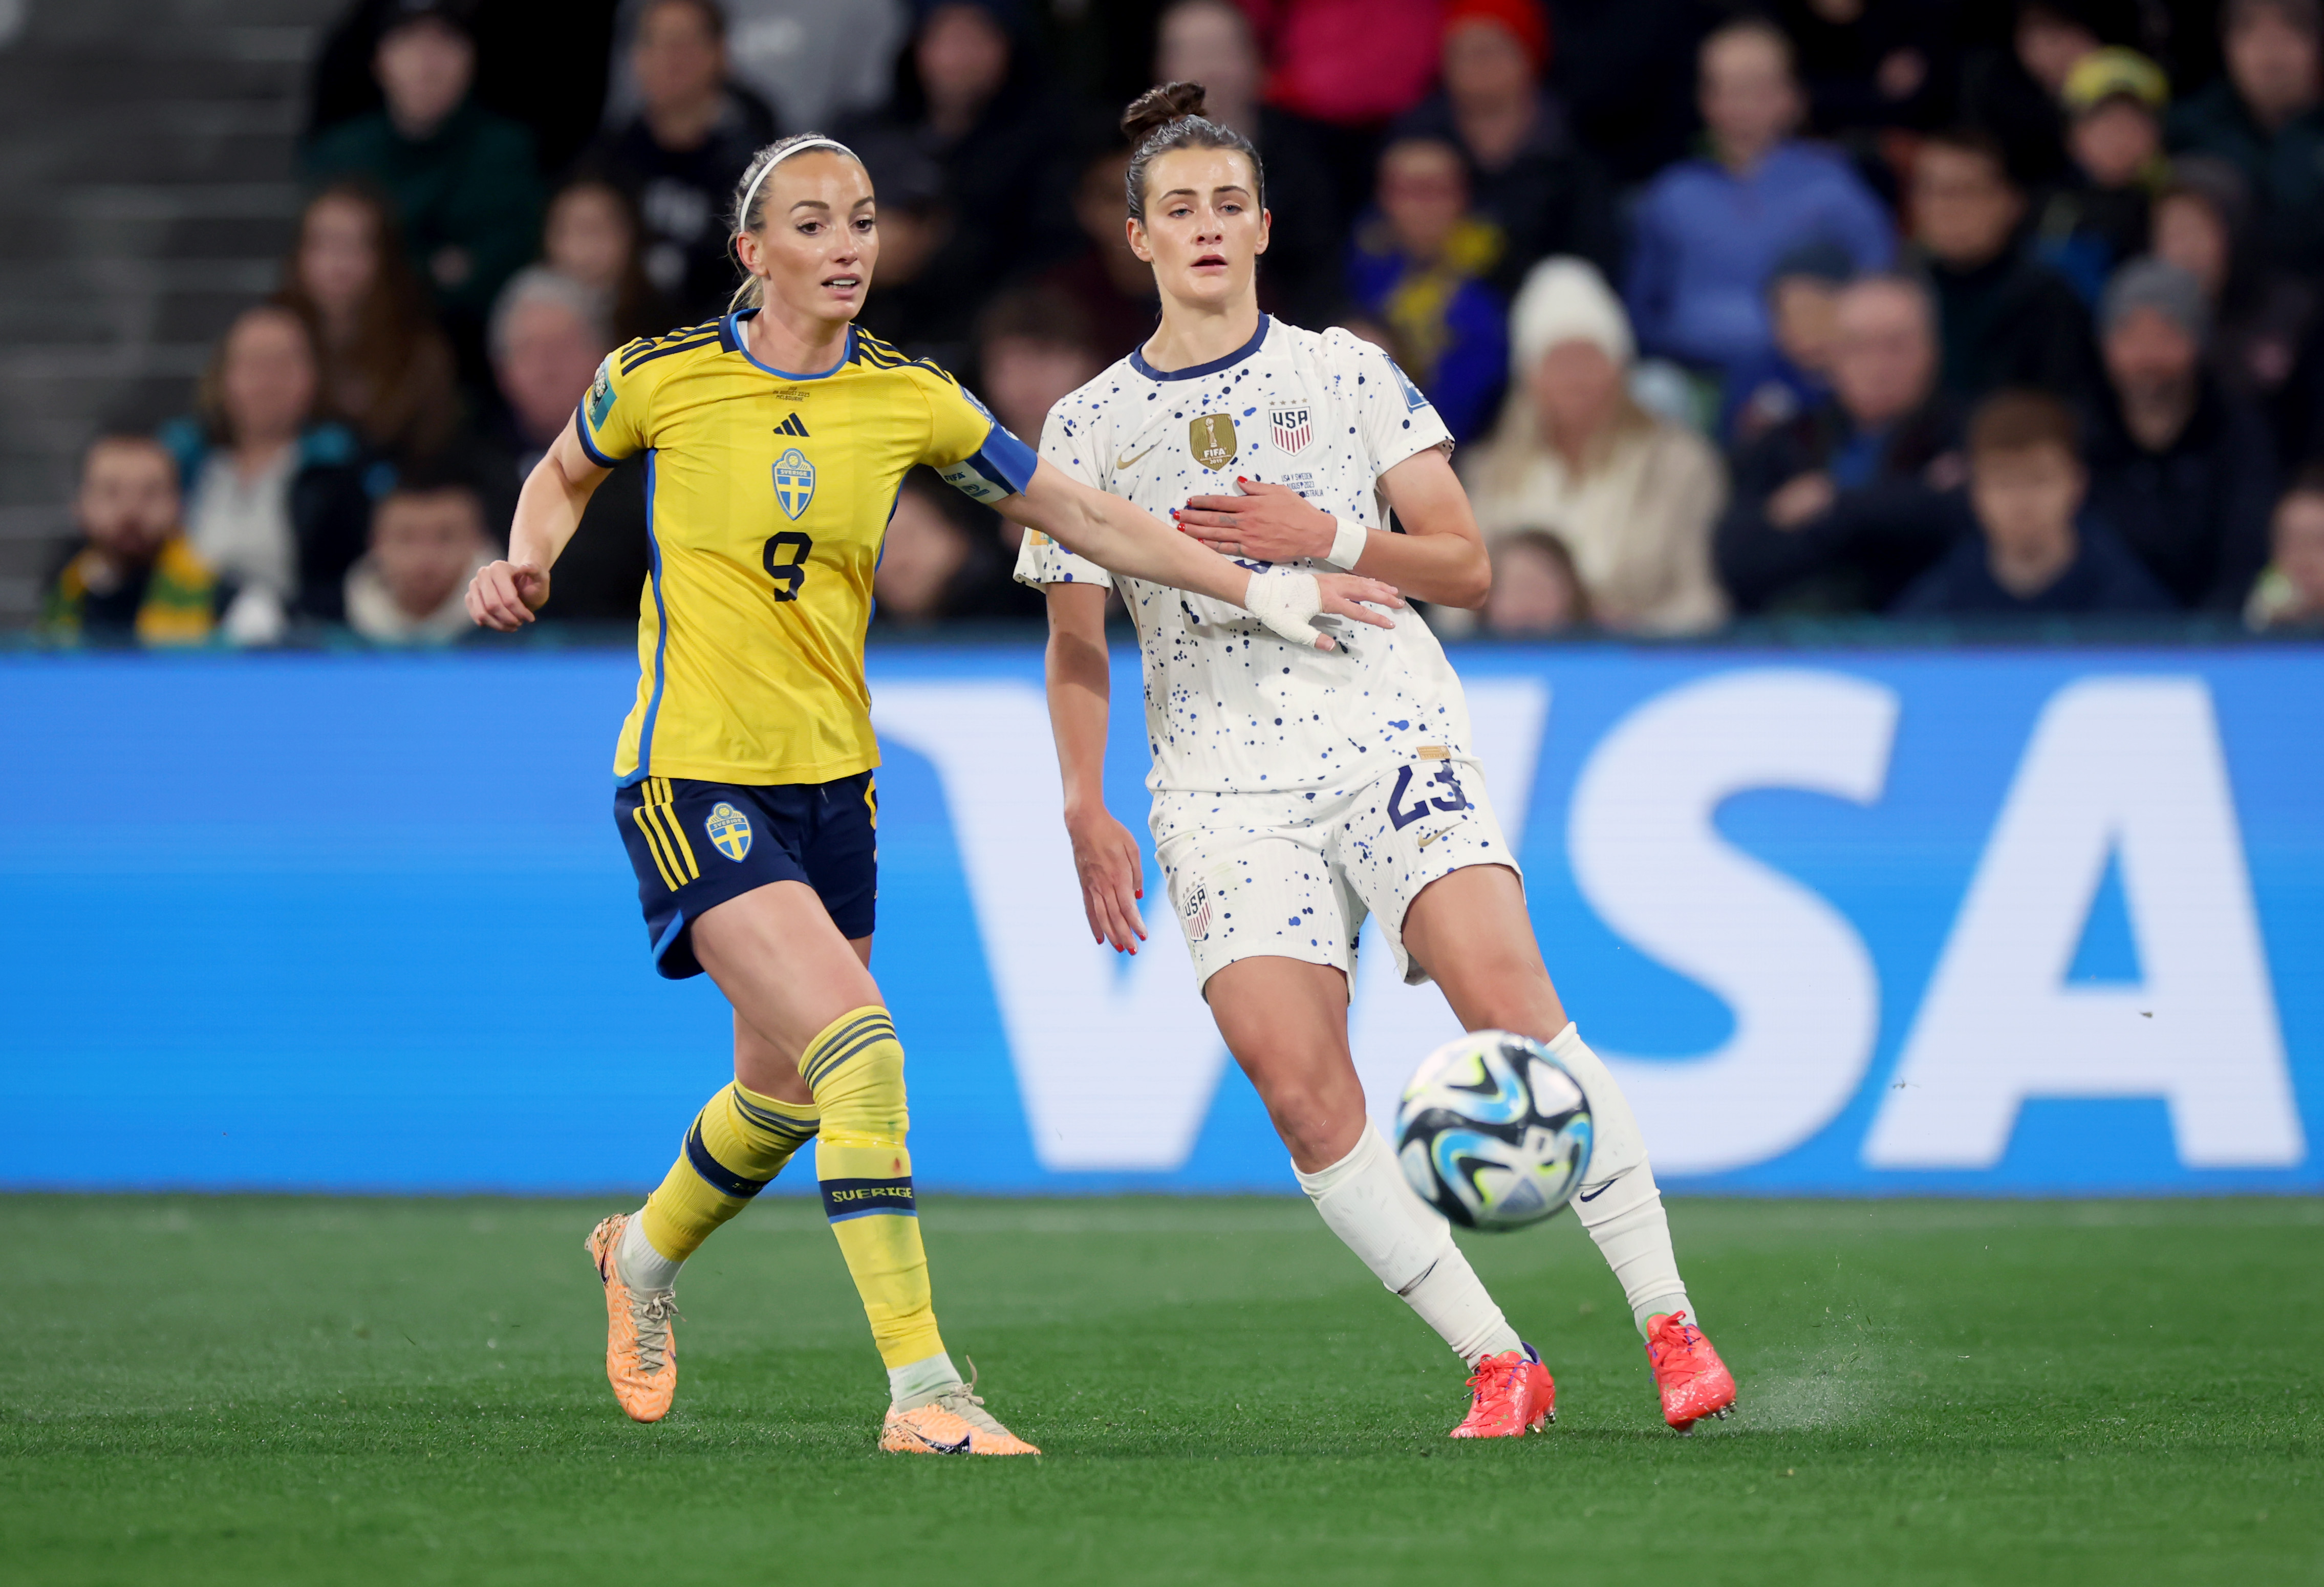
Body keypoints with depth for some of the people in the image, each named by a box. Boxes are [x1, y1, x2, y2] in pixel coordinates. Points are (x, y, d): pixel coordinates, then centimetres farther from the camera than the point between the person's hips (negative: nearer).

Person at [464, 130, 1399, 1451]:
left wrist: (1262, 589, 2)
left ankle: (646, 1254, 49)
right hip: (693, 782, -5)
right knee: (860, 1044, -22)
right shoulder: (661, 379, -7)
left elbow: (1086, 517, 6)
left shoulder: (910, 401, 0)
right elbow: (564, 478, 14)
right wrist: (529, 564, -6)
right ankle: (923, 1395, -21)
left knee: (786, 1094, 15)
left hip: (833, 782, 5)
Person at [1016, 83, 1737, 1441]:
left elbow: (1466, 567, 7)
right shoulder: (1090, 427, 11)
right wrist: (1087, 812, 1)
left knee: (1510, 1006, -21)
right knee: (1297, 1085, -16)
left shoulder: (1347, 374, 8)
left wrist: (1325, 537, -9)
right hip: (1224, 781, 1)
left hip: (1388, 731, -1)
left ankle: (1669, 1320, -14)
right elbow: (1077, 647, 14)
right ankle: (1498, 1366, -9)